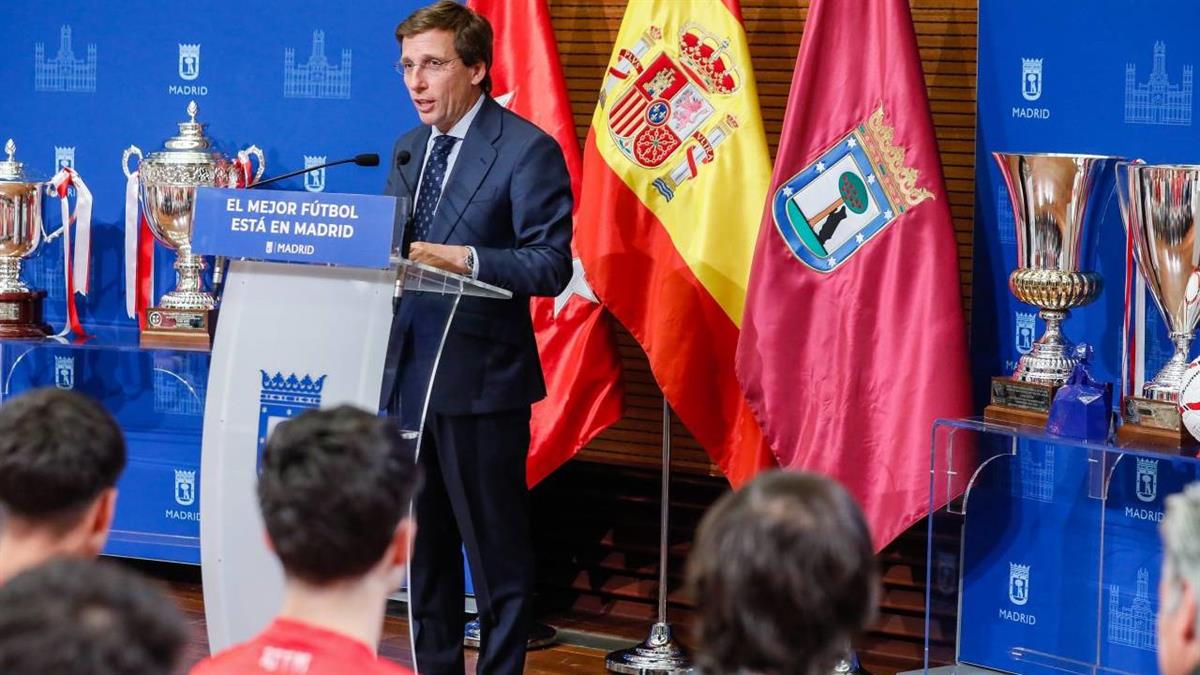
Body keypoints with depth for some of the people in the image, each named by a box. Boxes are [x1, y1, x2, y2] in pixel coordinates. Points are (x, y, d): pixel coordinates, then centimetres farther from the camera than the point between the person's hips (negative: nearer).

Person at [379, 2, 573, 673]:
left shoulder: (527, 151, -10)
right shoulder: (410, 149, 14)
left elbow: (551, 264, -17)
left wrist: (467, 258, -29)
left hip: (481, 381, -7)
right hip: (411, 376, 8)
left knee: (497, 551, 1)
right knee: (424, 545, 15)